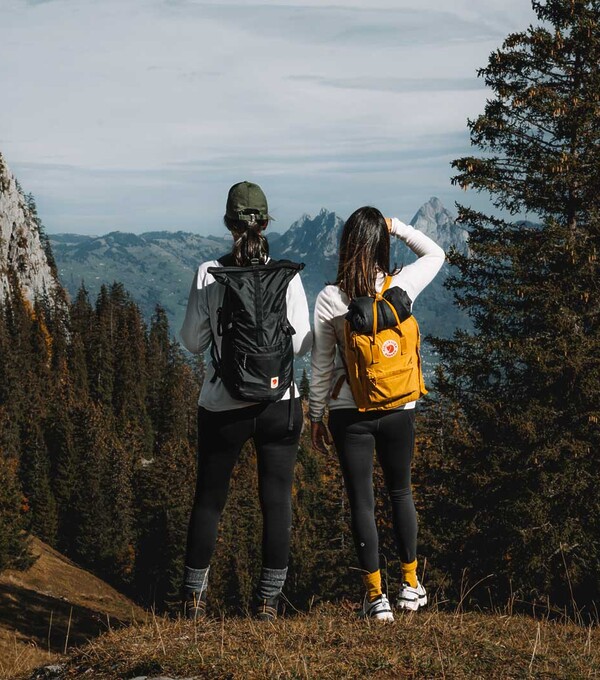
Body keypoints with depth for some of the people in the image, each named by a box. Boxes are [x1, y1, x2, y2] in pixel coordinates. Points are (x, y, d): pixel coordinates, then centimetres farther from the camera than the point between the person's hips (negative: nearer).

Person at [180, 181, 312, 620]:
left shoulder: (208, 275, -8)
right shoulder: (287, 276, -7)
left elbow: (193, 342, -2)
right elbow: (302, 345, -4)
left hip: (222, 407, 0)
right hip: (279, 404, 0)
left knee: (209, 500, 14)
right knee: (277, 501, 10)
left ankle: (195, 599, 20)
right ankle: (268, 601, 13)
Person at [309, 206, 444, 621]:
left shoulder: (330, 299, -11)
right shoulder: (401, 288, -9)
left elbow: (321, 365, -4)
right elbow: (435, 254, 12)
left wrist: (316, 416, 7)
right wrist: (395, 226, 3)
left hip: (349, 411, -2)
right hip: (399, 408, 2)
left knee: (361, 500, 6)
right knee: (401, 491, 21)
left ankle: (376, 596, 6)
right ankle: (410, 583, 27)